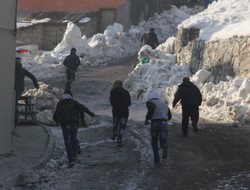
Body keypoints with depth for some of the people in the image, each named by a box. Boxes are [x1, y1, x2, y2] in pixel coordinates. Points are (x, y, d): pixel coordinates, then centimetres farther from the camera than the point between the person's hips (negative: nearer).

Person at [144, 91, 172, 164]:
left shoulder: (150, 102, 6)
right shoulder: (164, 104, 23)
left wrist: (147, 119, -5)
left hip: (154, 123, -2)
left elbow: (151, 108, -17)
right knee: (163, 141, -2)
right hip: (164, 124, 3)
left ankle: (156, 158, 12)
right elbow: (169, 116, 22)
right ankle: (164, 146, -36)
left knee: (154, 142, 18)